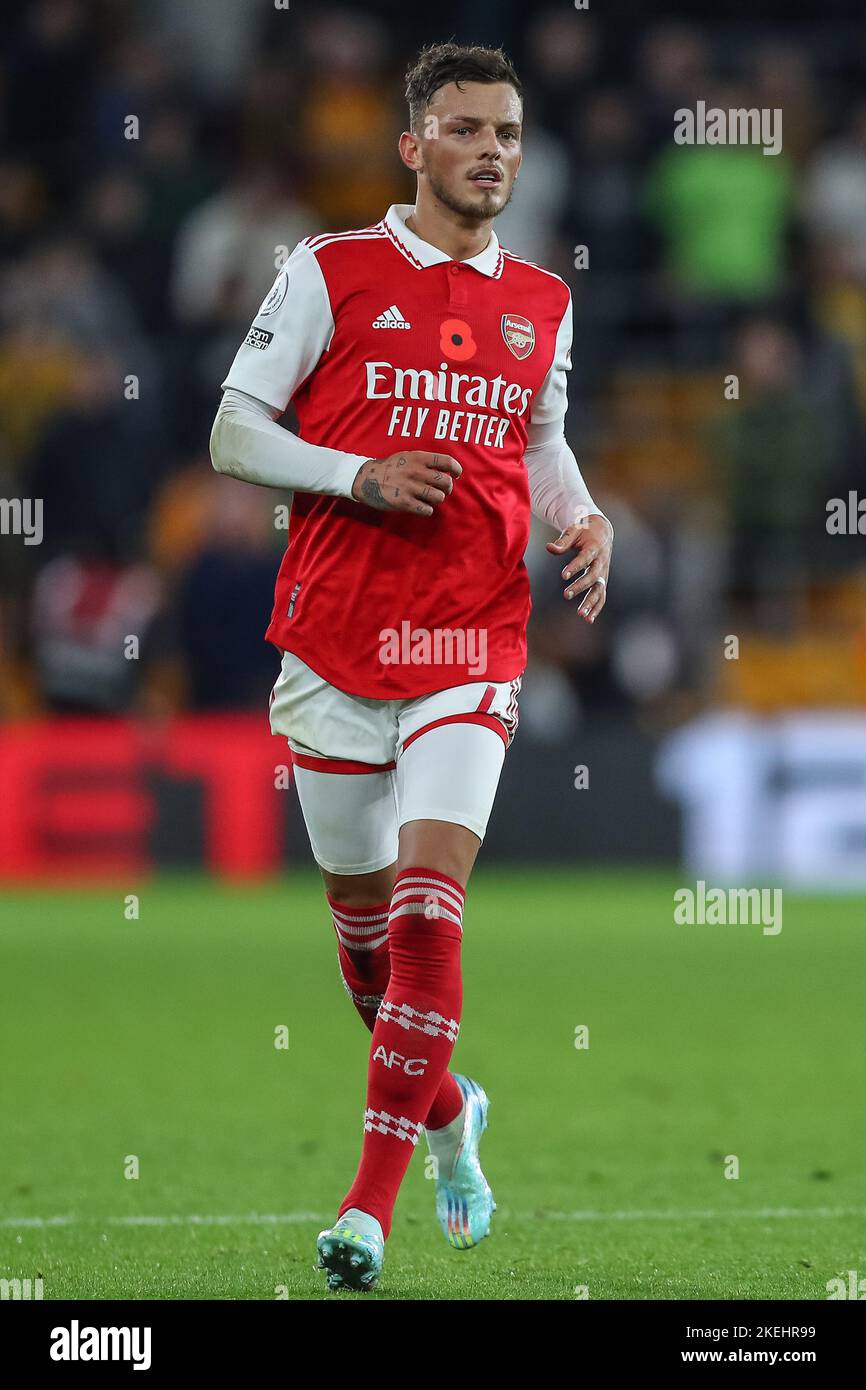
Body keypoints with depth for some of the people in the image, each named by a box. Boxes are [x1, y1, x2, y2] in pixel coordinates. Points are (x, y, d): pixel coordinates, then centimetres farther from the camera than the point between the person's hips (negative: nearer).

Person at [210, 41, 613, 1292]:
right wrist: (364, 477, -15)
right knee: (361, 910, 10)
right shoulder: (330, 274, -1)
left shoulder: (542, 305, 10)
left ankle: (370, 1207, -14)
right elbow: (234, 434, -1)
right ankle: (446, 1110, 38)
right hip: (333, 643, -1)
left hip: (469, 649, 1)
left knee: (428, 907, -15)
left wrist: (585, 520, 6)